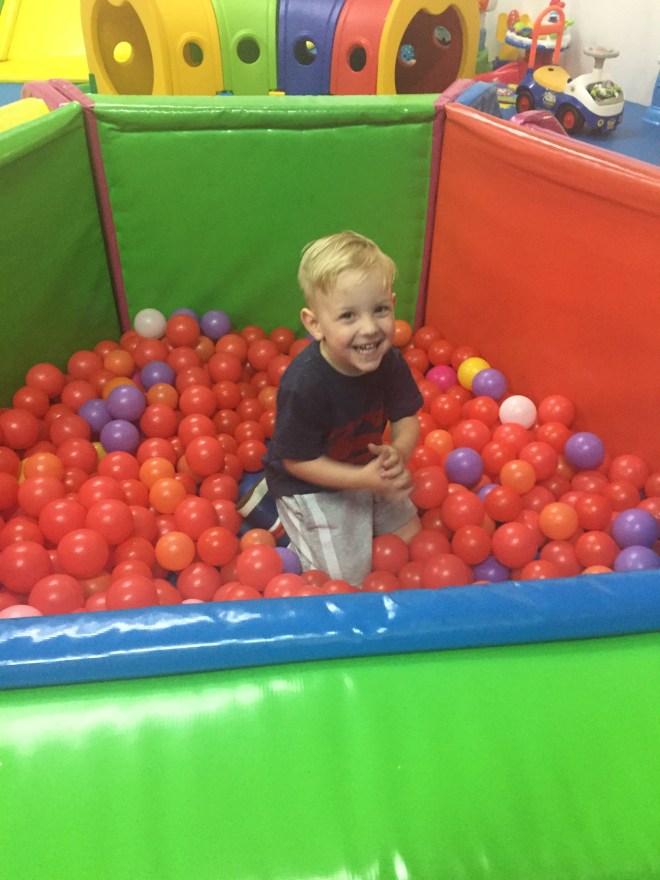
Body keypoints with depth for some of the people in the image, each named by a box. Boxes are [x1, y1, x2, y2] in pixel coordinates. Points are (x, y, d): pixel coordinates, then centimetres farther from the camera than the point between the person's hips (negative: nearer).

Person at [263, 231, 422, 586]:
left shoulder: (388, 361, -20)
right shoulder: (303, 384, -36)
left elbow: (406, 418, -7)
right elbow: (296, 461, -25)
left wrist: (398, 451, -30)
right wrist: (363, 479, -32)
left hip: (368, 471, 6)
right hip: (312, 488, -6)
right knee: (349, 578, 3)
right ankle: (291, 524, 24)